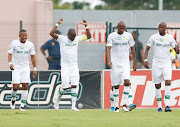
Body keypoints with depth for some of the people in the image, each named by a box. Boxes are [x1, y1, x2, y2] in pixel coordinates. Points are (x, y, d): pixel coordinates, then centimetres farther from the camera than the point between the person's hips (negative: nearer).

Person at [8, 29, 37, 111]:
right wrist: (10, 63, -21)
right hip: (16, 68, -2)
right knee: (16, 87, -12)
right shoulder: (14, 43, -3)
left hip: (25, 68, 2)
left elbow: (32, 57, 9)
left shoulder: (30, 44, 4)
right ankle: (13, 99, 20)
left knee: (25, 86, -7)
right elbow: (10, 54, -3)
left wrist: (35, 69, 6)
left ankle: (22, 106, -3)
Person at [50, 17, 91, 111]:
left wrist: (86, 26, -5)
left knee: (74, 86, -6)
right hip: (65, 66, -3)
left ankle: (73, 106, -5)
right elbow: (51, 33, -19)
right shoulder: (62, 39, -6)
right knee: (65, 87, -5)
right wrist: (57, 24, -24)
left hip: (74, 66, 3)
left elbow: (88, 36, 8)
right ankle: (57, 99, 22)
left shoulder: (77, 39, 6)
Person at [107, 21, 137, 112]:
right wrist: (109, 60, -22)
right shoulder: (112, 36, 0)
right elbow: (108, 49, -7)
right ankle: (116, 106, 10)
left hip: (125, 63, 1)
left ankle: (125, 104, -13)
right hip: (115, 64, -1)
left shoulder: (128, 36, 6)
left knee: (127, 82, -17)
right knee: (115, 85, 1)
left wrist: (134, 62, 12)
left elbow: (132, 49, 13)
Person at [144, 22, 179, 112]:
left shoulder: (170, 38, 2)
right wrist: (145, 60, -8)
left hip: (166, 64, -1)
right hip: (156, 64, 1)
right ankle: (159, 106, 12)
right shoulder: (153, 37, 1)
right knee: (157, 86, 2)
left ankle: (167, 105, -19)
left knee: (168, 82, -17)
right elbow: (147, 49, 6)